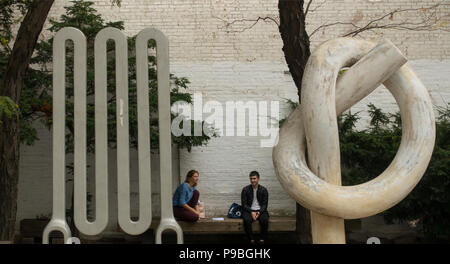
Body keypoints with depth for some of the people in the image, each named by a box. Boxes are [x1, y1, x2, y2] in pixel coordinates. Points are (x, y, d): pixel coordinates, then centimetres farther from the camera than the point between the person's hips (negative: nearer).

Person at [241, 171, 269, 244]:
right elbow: (244, 204, -1)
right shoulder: (245, 190, 1)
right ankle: (251, 240, -25)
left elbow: (265, 204, 2)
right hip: (249, 210, -1)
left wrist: (259, 212, -17)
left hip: (260, 210, 1)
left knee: (265, 220, -32)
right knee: (247, 220, -34)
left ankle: (262, 240, -22)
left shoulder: (263, 190, 3)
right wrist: (251, 212, -17)